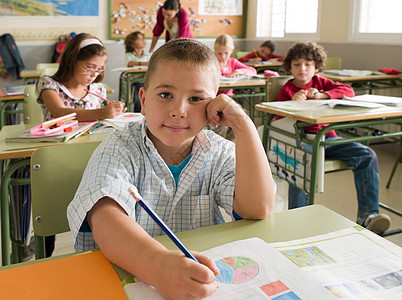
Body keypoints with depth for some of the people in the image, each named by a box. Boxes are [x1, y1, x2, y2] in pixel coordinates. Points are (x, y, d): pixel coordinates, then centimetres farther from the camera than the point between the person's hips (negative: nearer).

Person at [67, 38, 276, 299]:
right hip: (129, 276, -2)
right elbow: (105, 218, -27)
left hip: (203, 277, 3)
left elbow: (258, 209, -13)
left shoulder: (218, 153, -1)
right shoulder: (120, 150, -9)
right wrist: (159, 265, -45)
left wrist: (243, 125, -15)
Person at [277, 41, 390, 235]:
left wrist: (321, 95, -11)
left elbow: (348, 91, 3)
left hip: (327, 138, 4)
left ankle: (367, 214, -16)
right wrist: (293, 102, -17)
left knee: (367, 155, -16)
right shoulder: (286, 89, 9)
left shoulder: (320, 82, 18)